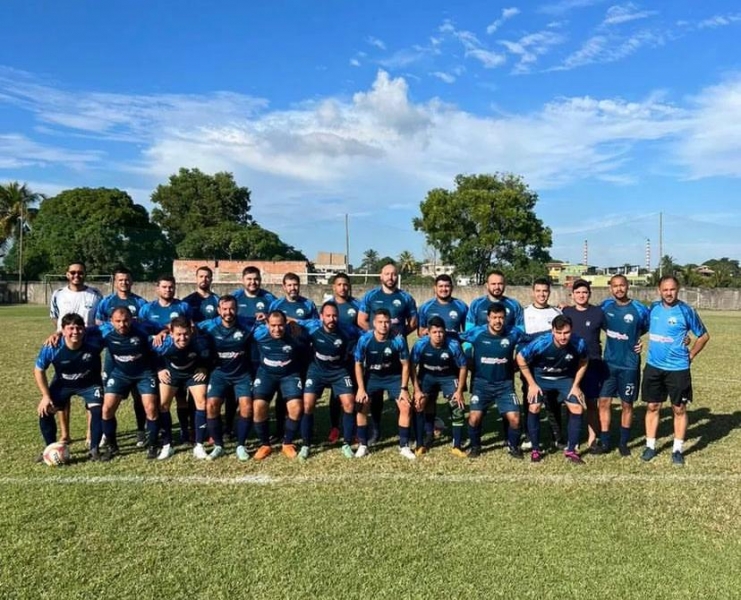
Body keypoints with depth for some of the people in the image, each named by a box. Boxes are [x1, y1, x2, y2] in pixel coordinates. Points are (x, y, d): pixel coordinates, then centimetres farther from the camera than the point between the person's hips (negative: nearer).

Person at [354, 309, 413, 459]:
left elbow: (405, 365, -10)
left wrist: (404, 388, -13)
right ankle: (362, 445, 6)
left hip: (394, 377, 0)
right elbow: (358, 364, -8)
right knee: (362, 406, -12)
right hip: (372, 376, 0)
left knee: (406, 406, -11)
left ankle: (404, 446, 5)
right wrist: (361, 388, -12)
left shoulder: (399, 340, -22)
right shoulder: (364, 339, -21)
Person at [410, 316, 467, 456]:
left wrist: (459, 391, -14)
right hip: (427, 376, 1)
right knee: (419, 406, -10)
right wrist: (417, 390, -16)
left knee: (459, 407, -10)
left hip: (448, 377, 0)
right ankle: (421, 444, 5)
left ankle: (457, 446, 5)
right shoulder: (420, 344, -27)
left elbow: (463, 367, -14)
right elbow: (412, 366, -14)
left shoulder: (453, 345, -29)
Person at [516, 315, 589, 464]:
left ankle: (571, 450, 10)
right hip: (540, 377, -2)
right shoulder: (540, 343, -34)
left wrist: (576, 385, -4)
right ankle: (535, 450, 7)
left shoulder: (579, 344, -27)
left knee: (577, 409, -7)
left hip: (565, 379, 2)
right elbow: (520, 359, -18)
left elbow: (584, 362, -2)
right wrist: (532, 384, -14)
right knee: (534, 408, -12)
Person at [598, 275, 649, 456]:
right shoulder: (605, 306, -1)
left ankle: (624, 442, 22)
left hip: (630, 365, -2)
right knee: (604, 401, 0)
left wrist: (642, 343, -3)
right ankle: (604, 441, 10)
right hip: (609, 363, 2)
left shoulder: (639, 310, -10)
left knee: (627, 404, 8)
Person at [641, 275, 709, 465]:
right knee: (652, 406, 9)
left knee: (679, 409, 6)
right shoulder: (653, 308, 1)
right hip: (653, 367, 3)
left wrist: (690, 355, 0)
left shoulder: (686, 311, -9)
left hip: (678, 368, -3)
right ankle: (650, 445, 19)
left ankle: (678, 449, 18)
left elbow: (704, 336, 2)